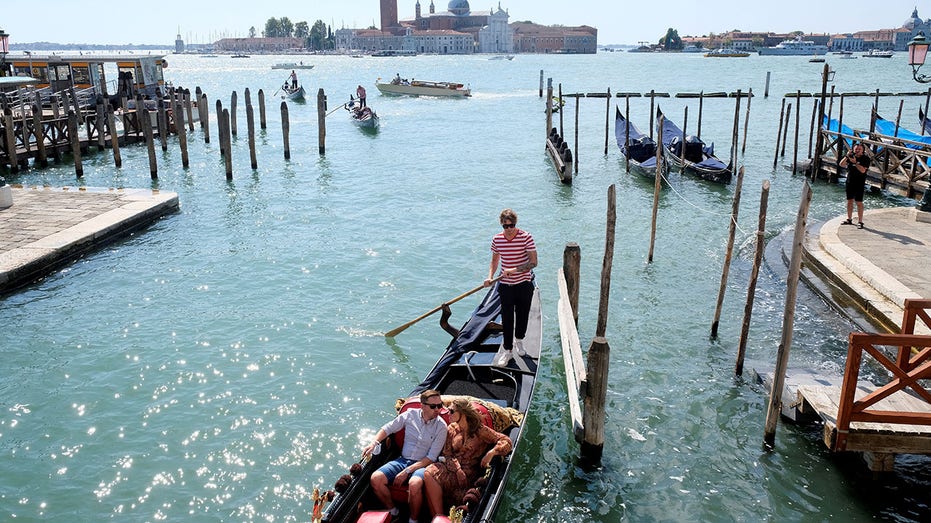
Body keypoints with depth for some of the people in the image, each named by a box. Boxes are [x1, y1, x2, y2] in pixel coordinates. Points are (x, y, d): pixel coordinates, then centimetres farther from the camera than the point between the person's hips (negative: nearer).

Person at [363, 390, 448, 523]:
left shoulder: (441, 426, -9)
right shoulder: (410, 414, 0)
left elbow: (431, 458, -11)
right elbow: (387, 428, 11)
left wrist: (407, 472, -17)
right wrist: (374, 443, -7)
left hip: (422, 464, -4)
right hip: (403, 460, 4)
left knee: (414, 484, -37)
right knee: (375, 479, -20)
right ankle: (393, 512, 6)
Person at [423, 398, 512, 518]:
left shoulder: (480, 431, -1)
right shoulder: (452, 429, 12)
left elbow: (506, 441, -5)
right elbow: (447, 454, 7)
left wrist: (492, 452, -20)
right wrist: (458, 470, -11)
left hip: (469, 473, -4)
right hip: (452, 467, 4)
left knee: (431, 475, -28)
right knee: (429, 472, -29)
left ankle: (439, 517, -18)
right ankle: (436, 517, -21)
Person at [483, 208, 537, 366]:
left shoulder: (526, 237, -14)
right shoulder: (497, 239, -3)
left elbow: (533, 262, -15)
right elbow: (494, 260, 10)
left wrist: (514, 270, -25)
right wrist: (490, 276, -6)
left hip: (524, 284, -1)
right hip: (506, 285, 2)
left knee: (523, 315, 14)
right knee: (507, 318, 4)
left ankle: (519, 340, 40)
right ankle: (507, 350, 16)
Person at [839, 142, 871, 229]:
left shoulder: (865, 158, -7)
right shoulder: (851, 156, 6)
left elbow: (863, 170, -18)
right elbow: (841, 164, -1)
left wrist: (855, 162, -23)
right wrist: (846, 157, -14)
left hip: (859, 183, -5)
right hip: (850, 182, 5)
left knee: (859, 202, -6)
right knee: (849, 201, 13)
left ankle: (860, 222, -1)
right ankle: (849, 219, 25)